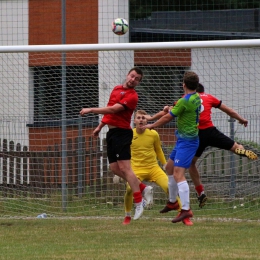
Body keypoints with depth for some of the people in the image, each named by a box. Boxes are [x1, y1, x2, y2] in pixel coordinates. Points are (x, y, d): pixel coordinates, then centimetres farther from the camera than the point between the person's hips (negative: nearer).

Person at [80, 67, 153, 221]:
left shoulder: (132, 96, -12)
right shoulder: (116, 89, 15)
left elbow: (113, 109, -21)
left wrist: (91, 110, -20)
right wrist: (100, 126, 27)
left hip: (122, 132, -9)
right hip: (112, 132, 9)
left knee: (125, 168, -13)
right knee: (115, 168, 5)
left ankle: (139, 203, -12)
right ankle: (143, 188, 15)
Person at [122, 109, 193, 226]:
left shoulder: (153, 134, 1)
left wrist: (165, 165, 16)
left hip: (154, 168, 1)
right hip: (137, 169, -1)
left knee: (169, 188, -17)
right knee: (129, 189, -29)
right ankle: (127, 216, -3)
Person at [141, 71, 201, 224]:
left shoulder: (184, 101, -20)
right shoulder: (196, 97, 6)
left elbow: (167, 118, -11)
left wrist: (151, 126, 3)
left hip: (186, 141, -10)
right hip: (185, 140, 10)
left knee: (179, 174, -16)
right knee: (170, 167, 22)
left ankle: (186, 209, -22)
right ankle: (173, 202, 32)